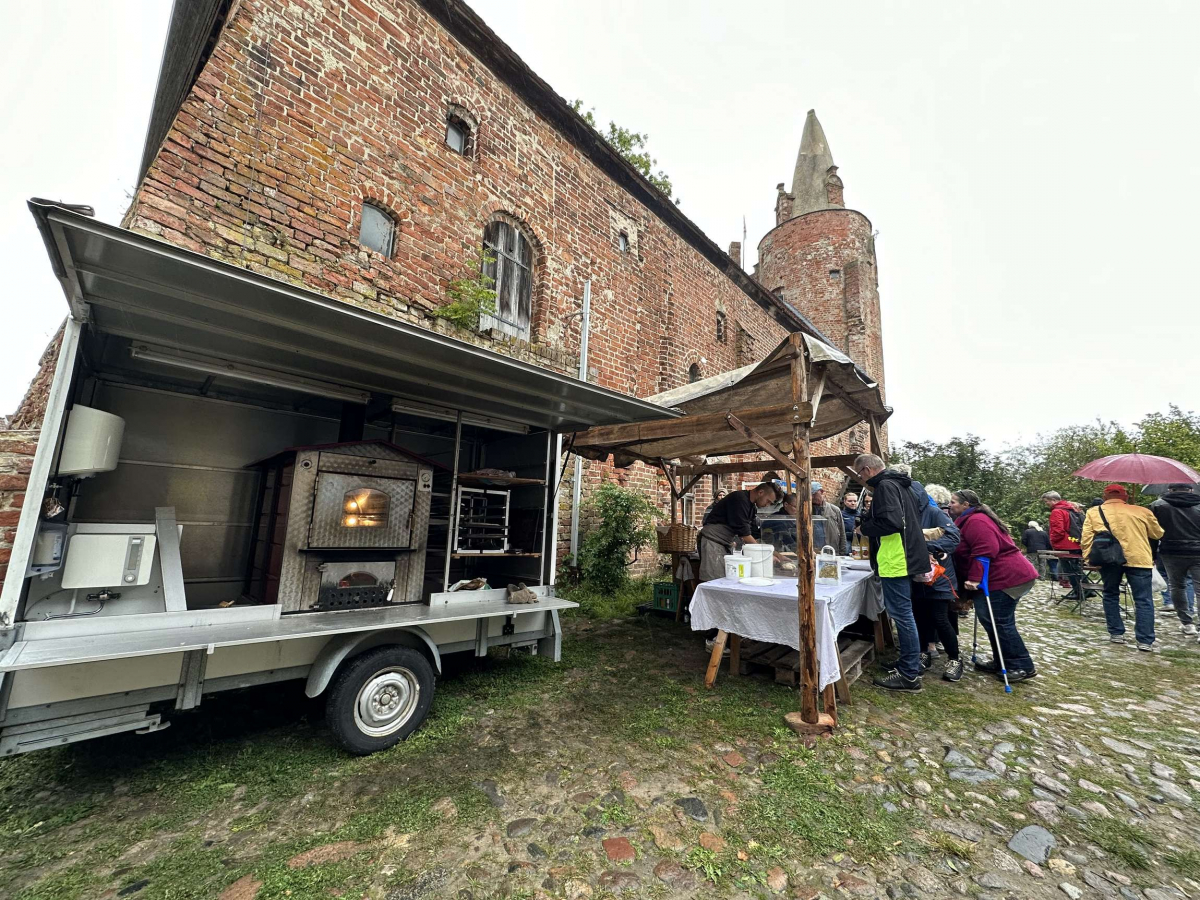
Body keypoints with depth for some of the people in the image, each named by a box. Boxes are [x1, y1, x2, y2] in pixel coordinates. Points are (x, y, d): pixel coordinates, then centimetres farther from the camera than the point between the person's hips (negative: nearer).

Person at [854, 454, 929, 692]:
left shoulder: (884, 487, -14)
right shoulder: (897, 484, 17)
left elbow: (890, 522, -26)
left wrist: (865, 527, -10)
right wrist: (870, 516, 15)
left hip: (896, 560, -11)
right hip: (905, 557, 11)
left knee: (901, 614, -4)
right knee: (904, 613, 18)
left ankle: (909, 675, 4)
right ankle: (911, 665, 29)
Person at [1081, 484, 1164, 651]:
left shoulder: (1093, 512, 4)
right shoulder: (1141, 511, 7)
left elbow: (1086, 538, -2)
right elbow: (1157, 534, 19)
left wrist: (1088, 558, 4)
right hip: (1137, 558, 0)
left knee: (1111, 595, 15)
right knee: (1143, 599, 4)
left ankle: (1116, 633, 17)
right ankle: (1145, 641, 1)